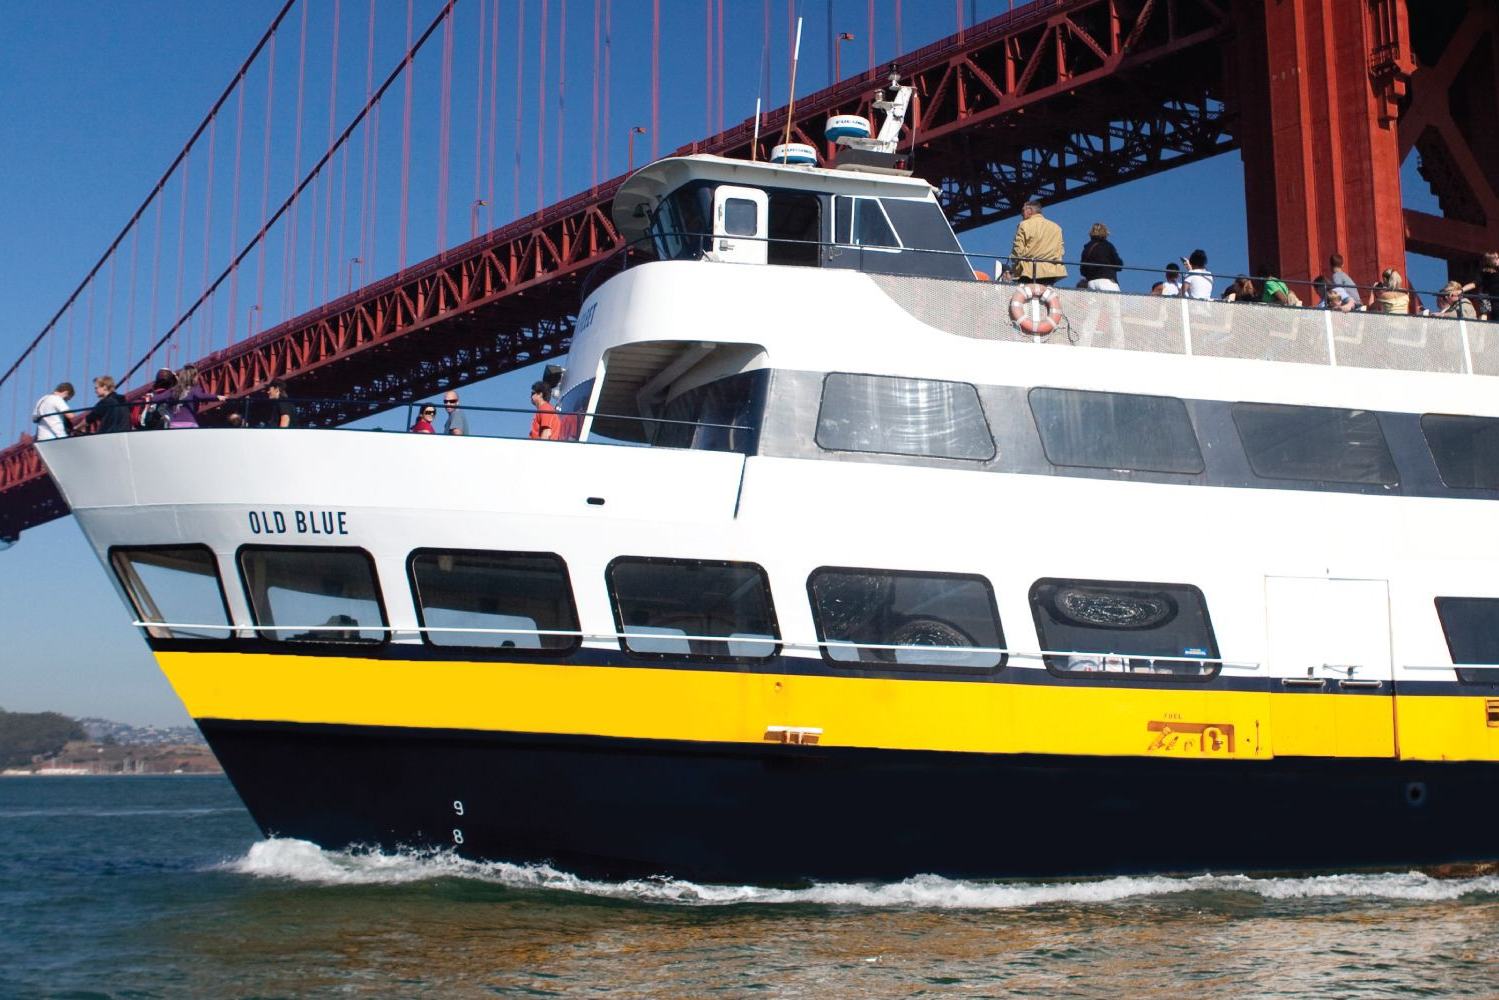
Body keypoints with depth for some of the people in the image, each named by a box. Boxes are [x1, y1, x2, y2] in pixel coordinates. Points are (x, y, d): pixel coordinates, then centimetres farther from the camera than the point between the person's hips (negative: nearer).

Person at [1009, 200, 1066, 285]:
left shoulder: (1024, 225, -1)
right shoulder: (1056, 227, 14)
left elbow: (1018, 250, -4)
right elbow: (1061, 251, 12)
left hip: (1030, 272, -5)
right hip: (1051, 272, 5)